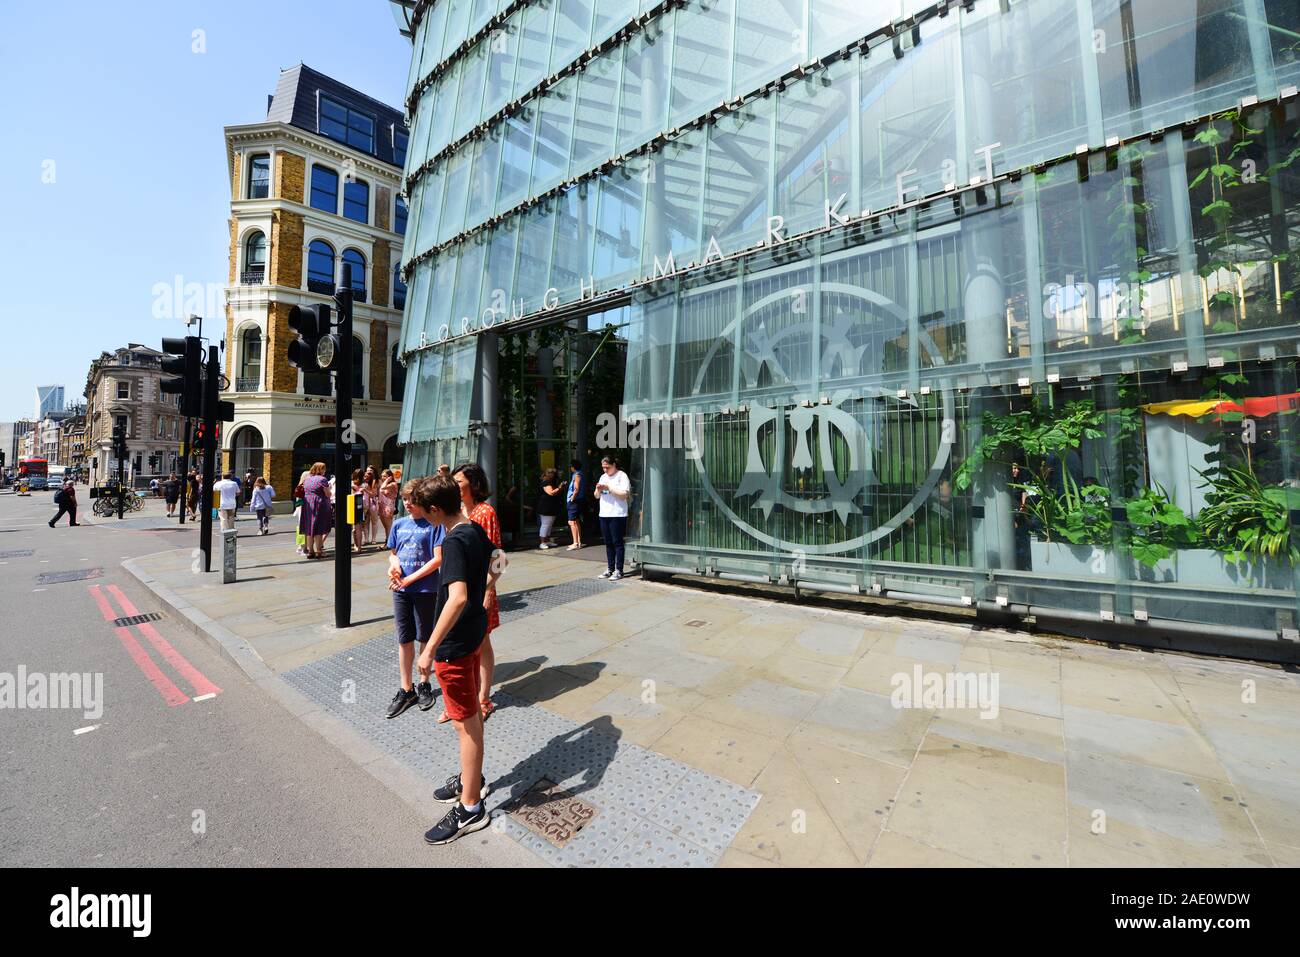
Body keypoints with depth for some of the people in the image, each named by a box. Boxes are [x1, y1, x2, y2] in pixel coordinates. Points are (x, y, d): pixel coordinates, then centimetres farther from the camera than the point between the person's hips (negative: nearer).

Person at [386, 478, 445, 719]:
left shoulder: (434, 524, -11)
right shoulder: (399, 524, 6)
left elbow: (438, 559, -15)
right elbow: (392, 553, 15)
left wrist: (409, 579, -16)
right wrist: (393, 563, -9)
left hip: (426, 589, -4)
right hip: (401, 590, 5)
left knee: (424, 638, 11)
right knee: (404, 640, 13)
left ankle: (424, 684, 30)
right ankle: (406, 690, 26)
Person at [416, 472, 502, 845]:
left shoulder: (454, 542, -25)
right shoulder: (476, 530, 1)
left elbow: (458, 597, -37)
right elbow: (494, 569, 18)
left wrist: (430, 649, -34)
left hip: (455, 645, -9)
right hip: (474, 634, 9)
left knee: (466, 723, 6)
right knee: (471, 713, 24)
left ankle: (470, 808, 23)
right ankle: (472, 779, 43)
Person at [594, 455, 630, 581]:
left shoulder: (622, 475, -5)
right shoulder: (603, 477, 17)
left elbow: (624, 494, -15)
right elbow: (597, 496, 20)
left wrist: (608, 487, -16)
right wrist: (598, 489, -2)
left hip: (617, 515, -7)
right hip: (604, 514, 7)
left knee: (617, 543, -3)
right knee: (608, 543, 11)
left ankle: (619, 570, 4)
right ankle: (610, 569, 19)